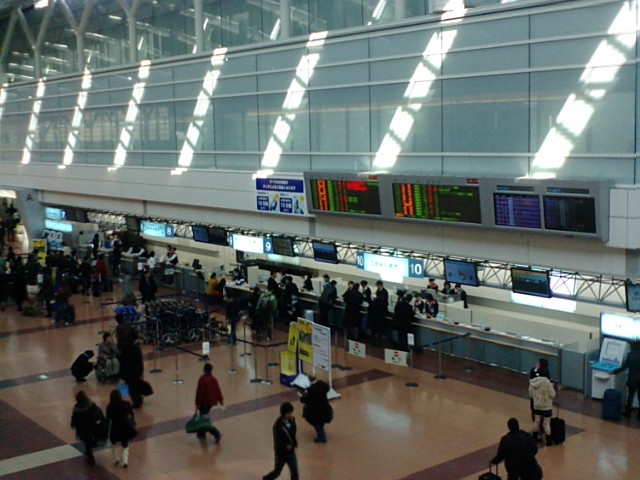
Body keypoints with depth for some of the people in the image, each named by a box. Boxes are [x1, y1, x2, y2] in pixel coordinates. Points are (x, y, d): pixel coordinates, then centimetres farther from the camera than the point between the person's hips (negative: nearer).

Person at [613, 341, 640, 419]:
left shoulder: (630, 355, -13)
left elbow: (624, 367, -13)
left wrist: (614, 372, -4)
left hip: (632, 379, -1)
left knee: (630, 396, 13)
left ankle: (627, 413, 20)